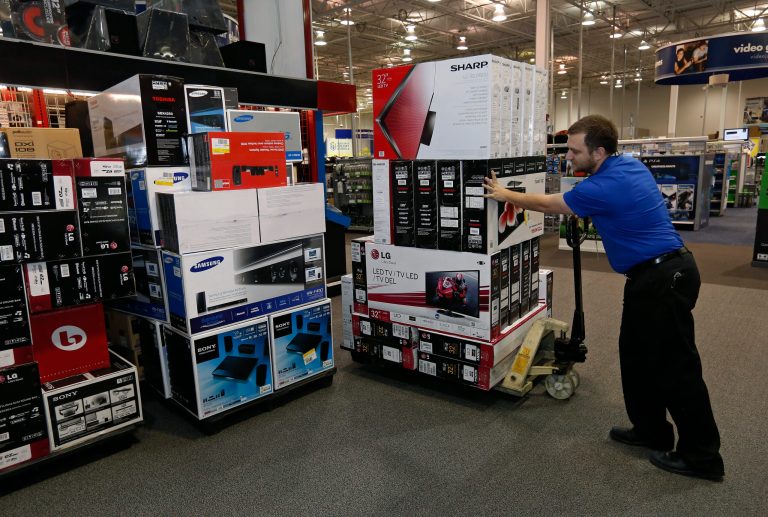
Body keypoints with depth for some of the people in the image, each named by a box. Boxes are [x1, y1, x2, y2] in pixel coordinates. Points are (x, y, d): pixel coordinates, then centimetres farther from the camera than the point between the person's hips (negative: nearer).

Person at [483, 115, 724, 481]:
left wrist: (505, 194, 8)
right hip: (657, 273, 10)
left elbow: (546, 204, -7)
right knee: (636, 353, 16)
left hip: (663, 279, -10)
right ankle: (651, 430, 27)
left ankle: (702, 457, 12)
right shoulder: (630, 165, 8)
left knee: (675, 365, -1)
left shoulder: (603, 187, -21)